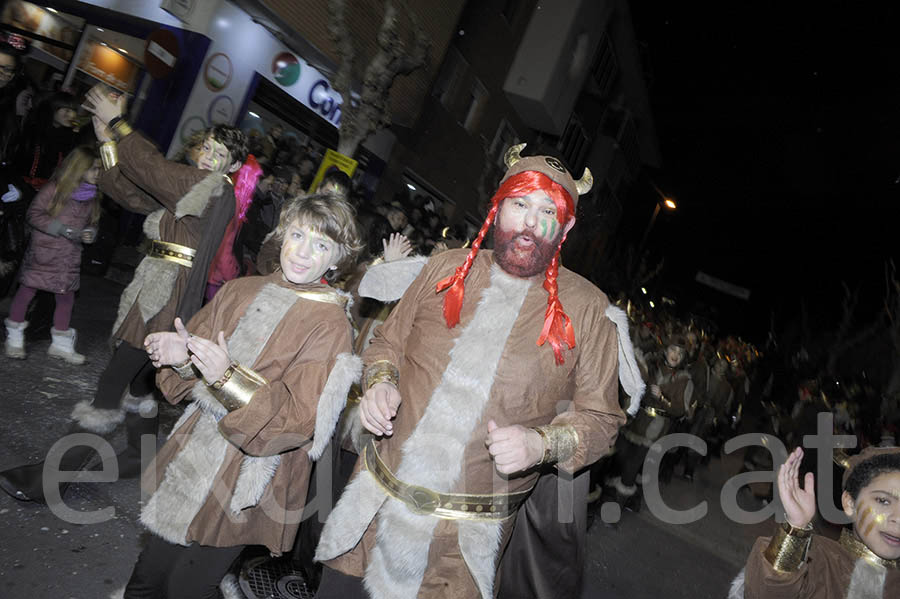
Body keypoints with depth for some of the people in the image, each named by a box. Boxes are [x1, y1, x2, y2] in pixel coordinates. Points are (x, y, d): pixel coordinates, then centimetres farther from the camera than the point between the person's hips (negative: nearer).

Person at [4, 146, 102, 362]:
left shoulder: (92, 195, 4)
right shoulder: (55, 188, -12)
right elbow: (34, 214, -12)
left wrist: (90, 233, -6)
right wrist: (63, 229, -22)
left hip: (70, 256, 5)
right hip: (43, 252, -5)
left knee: (66, 297, 9)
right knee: (27, 290, 5)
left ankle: (60, 344, 22)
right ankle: (14, 338, 24)